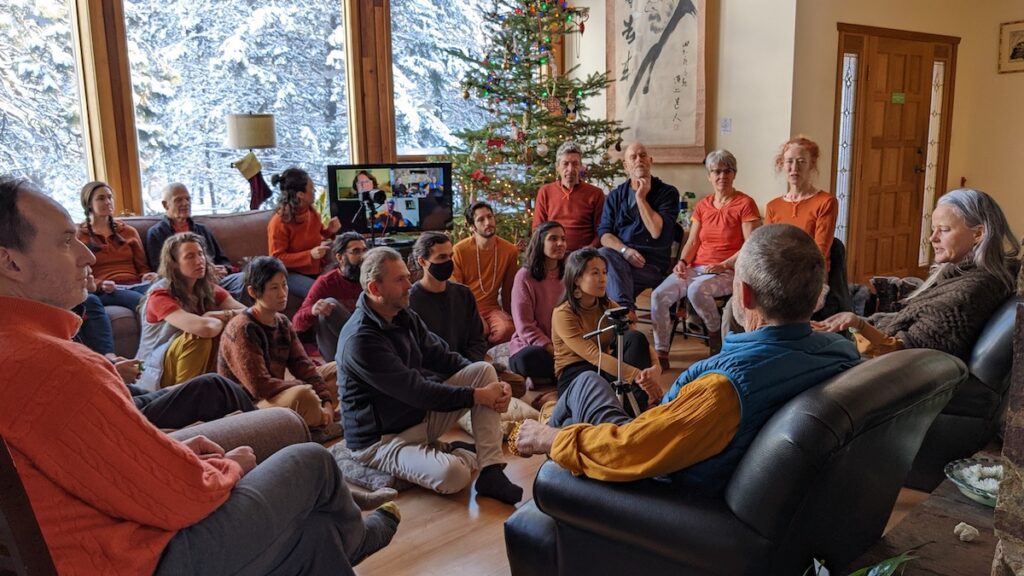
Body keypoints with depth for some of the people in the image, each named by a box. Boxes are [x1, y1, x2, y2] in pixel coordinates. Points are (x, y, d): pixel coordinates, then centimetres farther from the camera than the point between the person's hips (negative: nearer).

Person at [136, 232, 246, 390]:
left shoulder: (208, 288, -1)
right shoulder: (160, 295, -21)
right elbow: (204, 328, -36)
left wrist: (222, 315, -26)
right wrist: (225, 319, -16)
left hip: (196, 367, 6)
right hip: (157, 375, -6)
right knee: (199, 338, -31)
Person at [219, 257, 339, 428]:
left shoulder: (283, 323, 7)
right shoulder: (241, 329, -18)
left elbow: (302, 365, 0)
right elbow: (259, 386, -25)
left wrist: (326, 402, -14)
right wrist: (305, 388, -17)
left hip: (276, 396, 9)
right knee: (302, 396, -35)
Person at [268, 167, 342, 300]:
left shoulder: (312, 212, 3)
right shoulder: (279, 222, -16)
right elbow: (277, 259, -16)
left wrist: (329, 231, -2)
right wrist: (310, 255, -25)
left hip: (316, 269, 6)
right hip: (291, 273, -6)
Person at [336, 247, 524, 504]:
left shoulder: (406, 318, 2)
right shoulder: (360, 340, -25)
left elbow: (443, 358, 4)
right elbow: (415, 391, -26)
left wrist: (492, 385, -12)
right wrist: (478, 396, -21)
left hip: (422, 413, 9)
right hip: (382, 439, -9)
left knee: (484, 370, -5)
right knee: (453, 475, -35)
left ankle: (492, 473, -10)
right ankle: (457, 454, 4)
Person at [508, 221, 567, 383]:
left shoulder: (567, 276, 8)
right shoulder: (525, 276, -7)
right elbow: (525, 327, -11)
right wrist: (553, 351, -20)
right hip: (529, 346, -3)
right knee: (529, 359, -38)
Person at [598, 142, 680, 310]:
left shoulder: (668, 193, 6)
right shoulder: (615, 196, 16)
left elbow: (657, 232, -9)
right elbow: (604, 234, 6)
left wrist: (641, 198, -4)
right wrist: (624, 250, -14)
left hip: (651, 264, -3)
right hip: (621, 256, 3)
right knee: (603, 255, -31)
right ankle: (626, 309, -33)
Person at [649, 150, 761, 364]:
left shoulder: (745, 204, -3)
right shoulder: (702, 206, 15)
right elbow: (692, 242, 14)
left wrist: (723, 265, -19)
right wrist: (682, 262, -5)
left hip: (729, 271, -5)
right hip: (696, 267, 6)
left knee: (696, 290, -37)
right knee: (659, 295, -19)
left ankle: (716, 333, -7)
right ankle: (661, 354, -9)